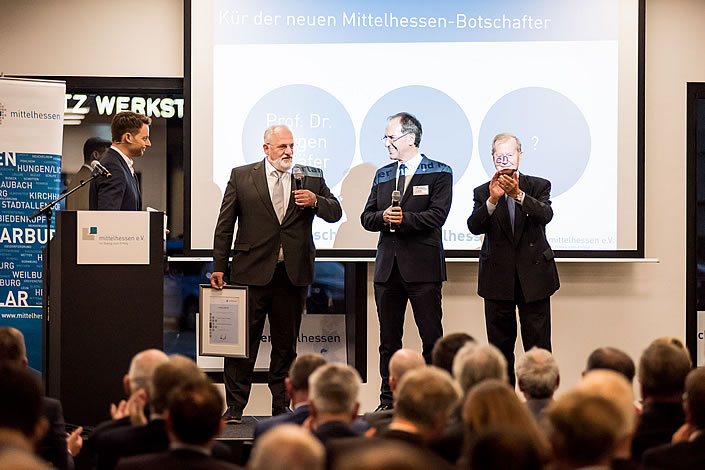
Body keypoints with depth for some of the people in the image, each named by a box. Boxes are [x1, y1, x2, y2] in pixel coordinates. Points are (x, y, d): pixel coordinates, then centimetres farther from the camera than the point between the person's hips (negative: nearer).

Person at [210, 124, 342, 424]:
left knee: (286, 344, 9)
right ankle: (235, 407, 5)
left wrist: (316, 201, -10)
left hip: (293, 275, 2)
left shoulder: (311, 177, 9)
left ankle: (281, 406, 17)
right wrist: (219, 267, 0)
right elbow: (224, 225, 5)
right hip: (251, 273, -2)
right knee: (243, 342, -1)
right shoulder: (241, 177, 4)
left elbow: (335, 213, 11)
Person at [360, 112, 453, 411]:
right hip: (387, 266, 5)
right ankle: (388, 402, 11)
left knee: (432, 338, -5)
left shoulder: (439, 173, 1)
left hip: (423, 266, -5)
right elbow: (366, 217, 11)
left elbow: (437, 216, -10)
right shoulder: (383, 175, 18)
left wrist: (404, 219, -15)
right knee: (388, 340, 7)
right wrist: (384, 217, -9)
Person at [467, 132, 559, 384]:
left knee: (538, 346, -2)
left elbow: (545, 215, -15)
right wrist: (492, 200, -25)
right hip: (498, 278, 1)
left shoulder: (539, 186, 5)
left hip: (533, 276, -1)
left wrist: (518, 194, -29)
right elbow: (474, 226, -10)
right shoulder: (483, 192, 6)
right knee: (500, 347, 5)